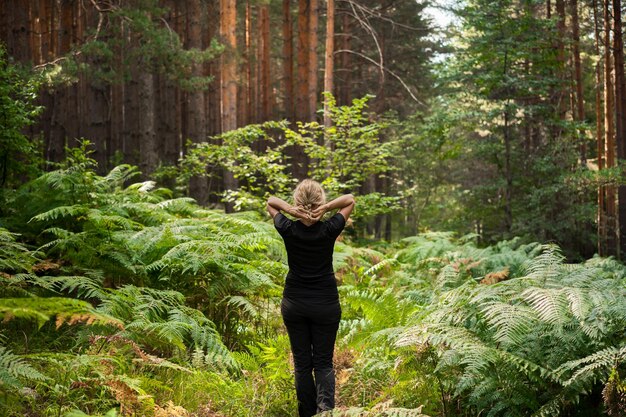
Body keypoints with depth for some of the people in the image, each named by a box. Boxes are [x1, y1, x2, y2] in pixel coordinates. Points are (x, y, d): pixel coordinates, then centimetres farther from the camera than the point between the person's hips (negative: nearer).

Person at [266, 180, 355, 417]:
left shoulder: (288, 230, -10)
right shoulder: (329, 230, -13)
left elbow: (270, 201, 6)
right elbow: (350, 200, 0)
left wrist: (289, 209, -15)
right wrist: (326, 208, -18)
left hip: (294, 304, 1)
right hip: (326, 305, -1)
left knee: (302, 363, 10)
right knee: (323, 362, 6)